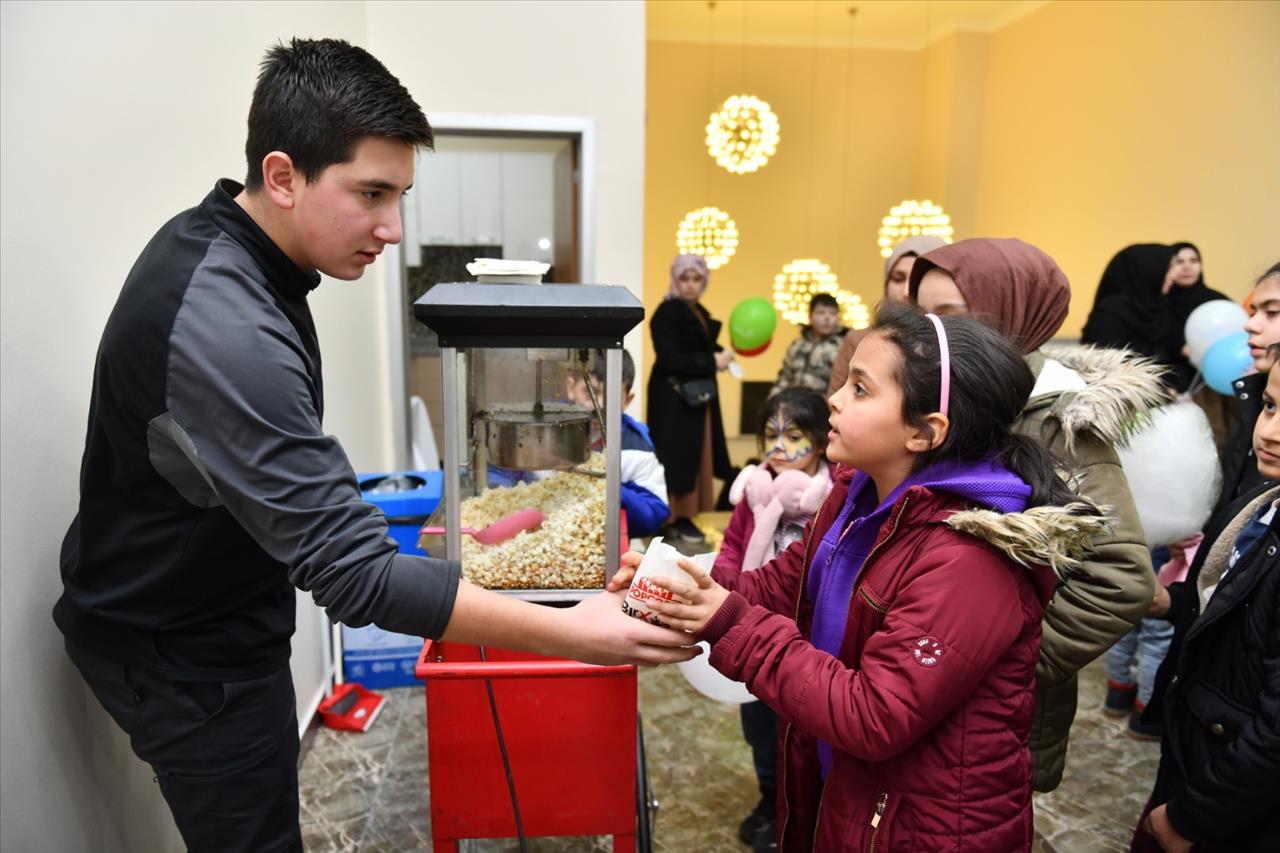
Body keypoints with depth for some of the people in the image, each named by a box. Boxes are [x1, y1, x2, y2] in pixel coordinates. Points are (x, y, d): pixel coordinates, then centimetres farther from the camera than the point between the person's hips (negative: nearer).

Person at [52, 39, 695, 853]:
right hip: (185, 653, -9)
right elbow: (353, 572, -36)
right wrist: (568, 632, -35)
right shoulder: (226, 335, -35)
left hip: (209, 610, 9)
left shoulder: (209, 238, -3)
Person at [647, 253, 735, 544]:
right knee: (677, 457, -5)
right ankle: (672, 519, 5)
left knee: (695, 457, 11)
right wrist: (711, 362, -19)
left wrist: (719, 357, -2)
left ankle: (684, 517, 19)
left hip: (699, 396, 9)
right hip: (674, 398, -9)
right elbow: (668, 360, -21)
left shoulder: (700, 313, 14)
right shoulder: (667, 313, -13)